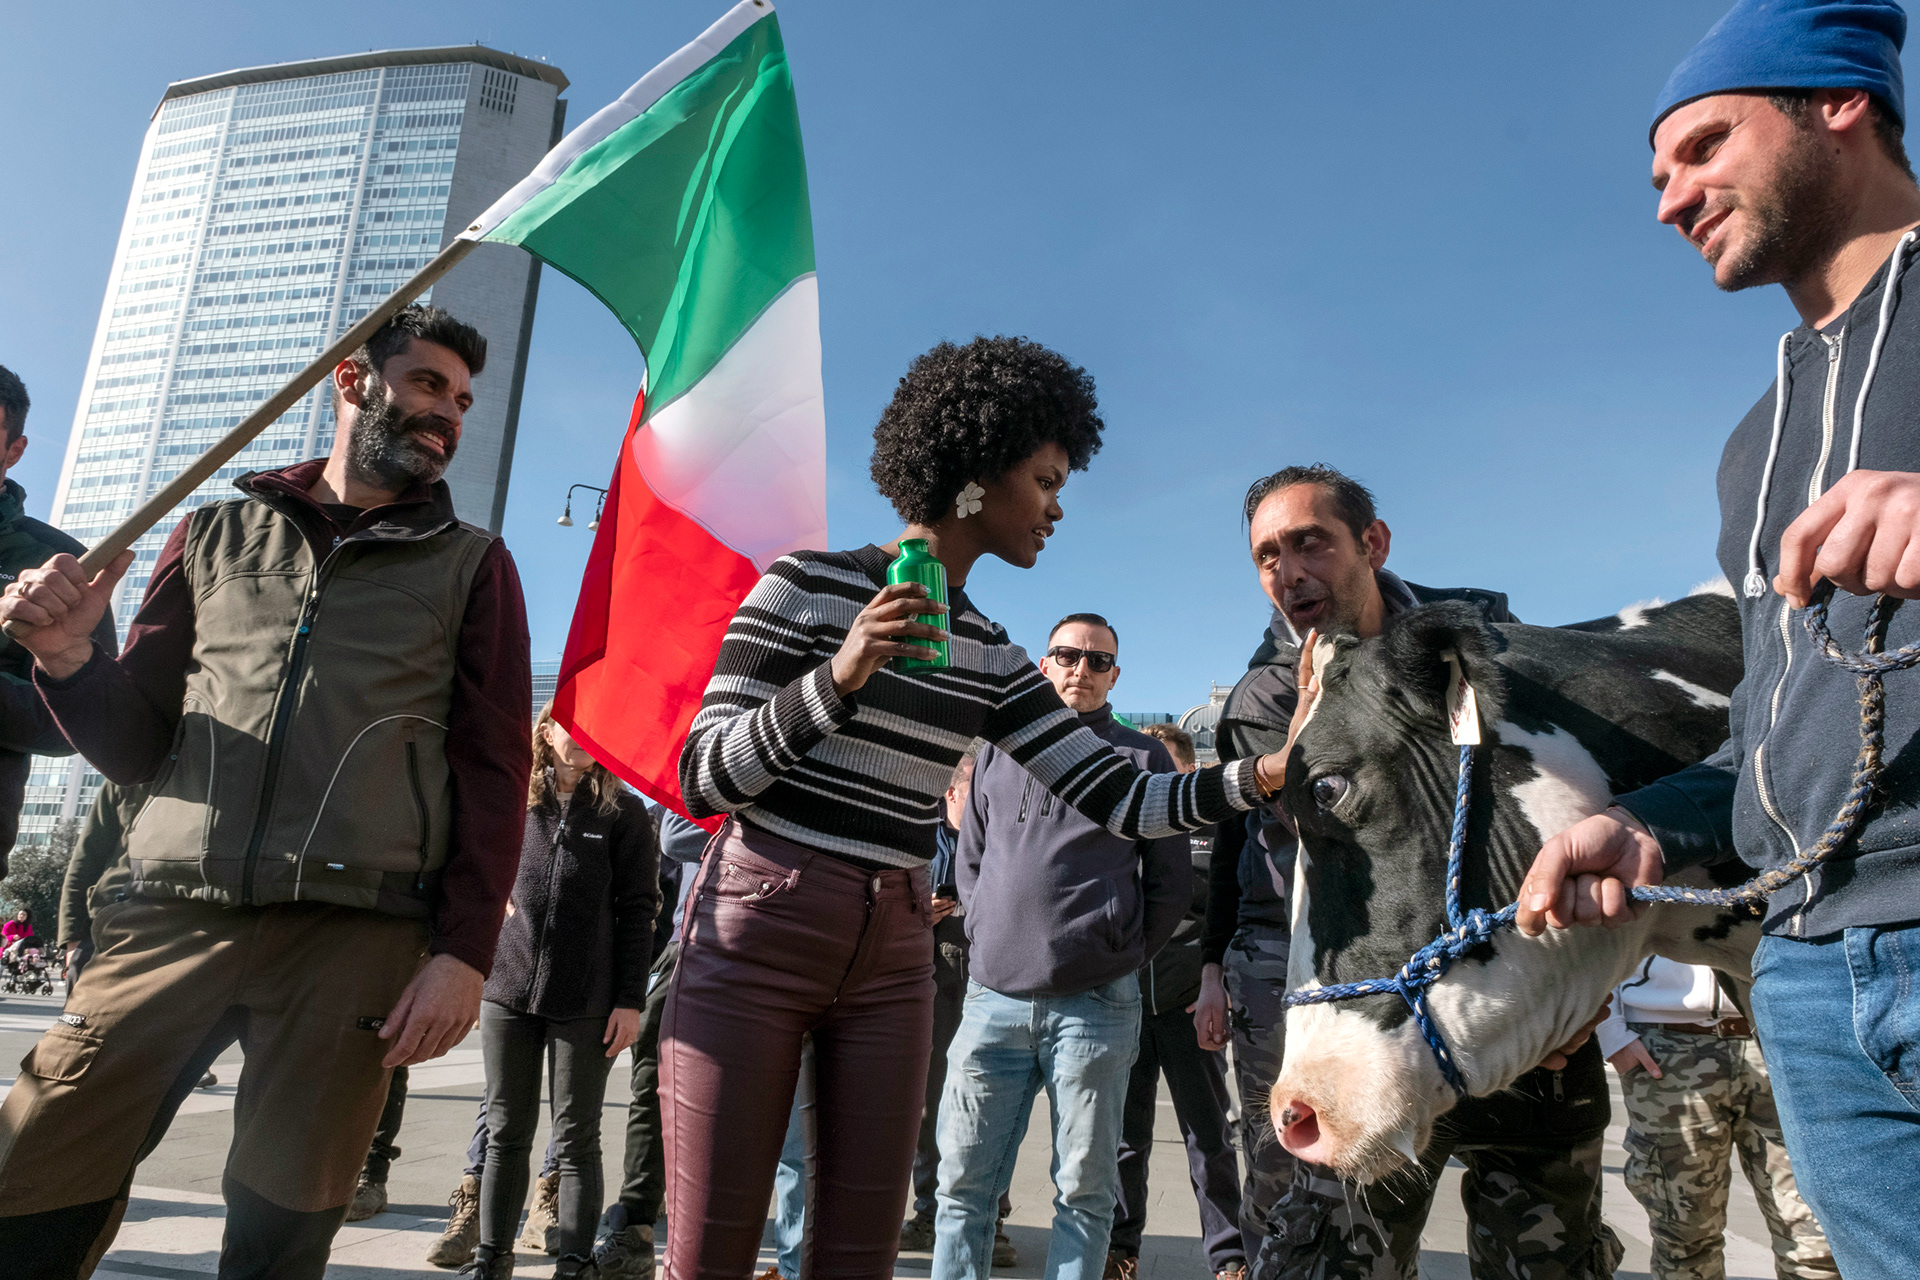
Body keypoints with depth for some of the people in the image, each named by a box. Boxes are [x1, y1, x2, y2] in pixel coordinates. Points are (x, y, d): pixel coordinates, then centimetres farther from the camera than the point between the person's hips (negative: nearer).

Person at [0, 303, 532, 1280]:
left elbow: (494, 769, 3)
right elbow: (136, 744, 19)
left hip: (354, 932, -2)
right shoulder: (218, 533, 17)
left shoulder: (470, 565, 11)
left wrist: (465, 951, -7)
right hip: (174, 910, 2)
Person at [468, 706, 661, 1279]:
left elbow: (638, 909, -2)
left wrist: (630, 1000, -7)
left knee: (576, 1140, 4)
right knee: (505, 1134, 10)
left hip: (587, 1003, -2)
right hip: (508, 992, 3)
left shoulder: (623, 810, 0)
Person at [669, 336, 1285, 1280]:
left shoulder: (991, 660, 10)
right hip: (757, 928, -4)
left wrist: (1270, 770, -6)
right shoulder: (807, 585, -5)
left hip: (893, 955, 5)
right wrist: (837, 679, -23)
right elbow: (701, 778, -9)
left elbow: (1124, 802, 5)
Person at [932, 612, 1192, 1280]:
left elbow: (1171, 883, 9)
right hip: (994, 998, 2)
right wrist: (991, 936, 9)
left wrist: (1123, 955, 3)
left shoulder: (1143, 758, 8)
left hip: (1097, 1004, -2)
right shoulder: (1000, 751, 15)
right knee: (963, 1183, 5)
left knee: (1085, 1190, 6)